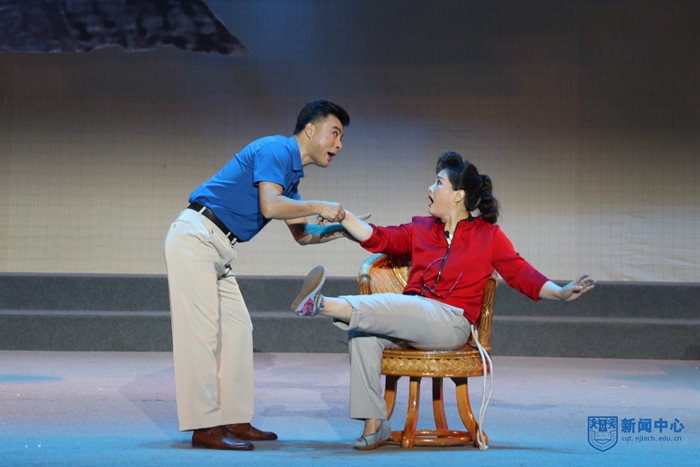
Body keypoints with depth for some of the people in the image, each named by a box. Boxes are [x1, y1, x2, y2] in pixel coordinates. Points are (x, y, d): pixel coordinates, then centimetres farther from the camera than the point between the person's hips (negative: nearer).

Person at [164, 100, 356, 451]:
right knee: (202, 331, -9)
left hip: (218, 249, 10)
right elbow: (270, 205, -26)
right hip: (195, 237, -10)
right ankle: (205, 426, -8)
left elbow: (301, 235, 25)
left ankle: (234, 421, 13)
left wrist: (343, 230, 11)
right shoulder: (276, 150, -11)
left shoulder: (291, 173, 19)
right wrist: (319, 207, -15)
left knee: (237, 329, 9)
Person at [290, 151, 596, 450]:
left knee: (389, 305, -34)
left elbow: (521, 273, 5)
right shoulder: (421, 229, 21)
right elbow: (379, 239, 15)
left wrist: (560, 292, -10)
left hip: (451, 323, -4)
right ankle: (374, 424, -27)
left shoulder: (488, 235, 9)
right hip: (411, 322, 4)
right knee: (361, 333, -27)